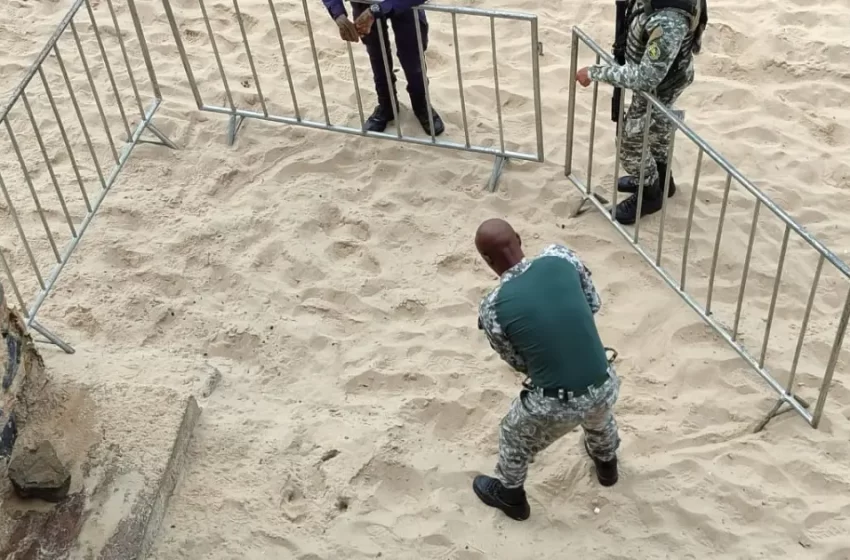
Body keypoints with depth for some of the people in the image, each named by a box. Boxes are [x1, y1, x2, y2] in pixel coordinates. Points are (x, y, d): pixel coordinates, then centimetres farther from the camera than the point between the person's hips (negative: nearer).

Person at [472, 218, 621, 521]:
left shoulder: (492, 308, -16)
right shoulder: (560, 257, -9)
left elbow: (519, 362, -1)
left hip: (554, 405, -4)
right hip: (604, 388, 4)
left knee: (514, 438, 31)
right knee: (600, 419, 42)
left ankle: (510, 495, 57)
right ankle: (606, 464, 71)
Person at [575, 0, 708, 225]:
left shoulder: (669, 21, -45)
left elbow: (646, 78, -37)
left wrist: (594, 73, -30)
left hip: (659, 85, -8)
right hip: (658, 70, 8)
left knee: (630, 142, 12)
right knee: (656, 127, 29)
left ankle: (650, 194, 38)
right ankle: (660, 179, 54)